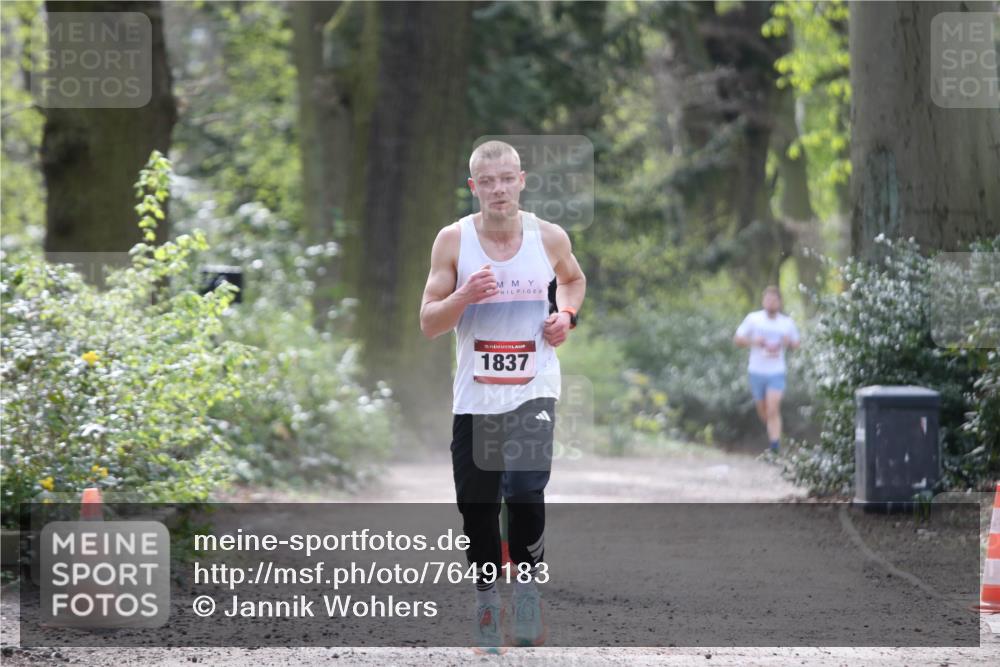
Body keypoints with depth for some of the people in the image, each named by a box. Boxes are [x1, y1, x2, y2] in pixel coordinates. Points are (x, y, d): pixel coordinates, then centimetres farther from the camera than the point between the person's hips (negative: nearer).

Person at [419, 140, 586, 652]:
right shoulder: (453, 240, -5)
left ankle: (528, 590, -1)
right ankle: (487, 603, 26)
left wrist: (567, 314, 0)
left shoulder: (550, 238, -2)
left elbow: (573, 278, 21)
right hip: (475, 395, 1)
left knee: (525, 492, -21)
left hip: (533, 390, -1)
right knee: (476, 508, 7)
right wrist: (464, 297, -23)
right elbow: (428, 323, -4)